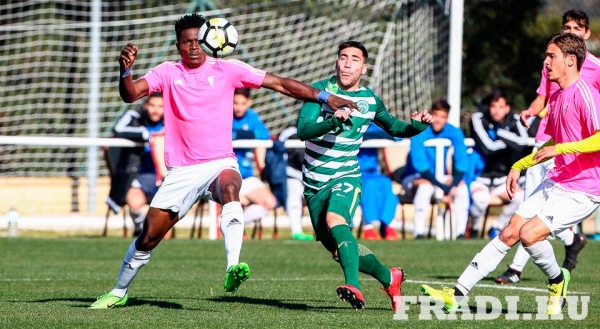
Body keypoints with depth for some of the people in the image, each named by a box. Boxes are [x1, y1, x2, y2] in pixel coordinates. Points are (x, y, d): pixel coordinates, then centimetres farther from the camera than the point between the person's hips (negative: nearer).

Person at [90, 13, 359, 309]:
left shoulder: (227, 70, 2)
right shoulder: (167, 73, 4)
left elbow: (279, 84, 1)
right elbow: (130, 94, -10)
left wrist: (324, 98, -6)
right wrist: (125, 70, -31)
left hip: (220, 164, -2)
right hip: (181, 170, 2)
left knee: (229, 188, -38)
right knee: (148, 236, 3)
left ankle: (233, 269, -52)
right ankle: (119, 292, 26)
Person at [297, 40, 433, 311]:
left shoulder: (370, 100, 2)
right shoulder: (320, 90, -7)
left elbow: (394, 127, 20)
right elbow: (302, 130, -20)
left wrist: (418, 125, -2)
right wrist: (333, 120, -37)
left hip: (346, 176, -2)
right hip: (315, 181, 2)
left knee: (335, 220, -33)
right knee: (337, 248, 5)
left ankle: (354, 287, -45)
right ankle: (389, 278, 26)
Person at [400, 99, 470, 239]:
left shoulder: (454, 133, -6)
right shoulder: (419, 132, -17)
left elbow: (462, 162, -11)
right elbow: (420, 164, -25)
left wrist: (454, 186, -29)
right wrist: (444, 187, -31)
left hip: (440, 178, 4)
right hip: (414, 178, -4)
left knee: (462, 186, -24)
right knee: (426, 186, -37)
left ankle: (461, 233, -24)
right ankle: (419, 233, -36)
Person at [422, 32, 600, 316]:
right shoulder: (557, 97, 13)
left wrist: (559, 149, -29)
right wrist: (520, 165, 27)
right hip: (555, 183, 9)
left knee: (529, 234, -22)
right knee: (508, 234, 5)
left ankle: (557, 281, 8)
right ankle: (457, 294, 8)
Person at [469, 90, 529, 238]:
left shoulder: (513, 121, -1)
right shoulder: (478, 119, -11)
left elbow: (523, 143, -20)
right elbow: (488, 146, -24)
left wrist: (500, 132, -20)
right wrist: (510, 141, -12)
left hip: (501, 179, 4)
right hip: (480, 177, -4)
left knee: (521, 197, -22)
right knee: (481, 199, -35)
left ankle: (497, 228, 1)